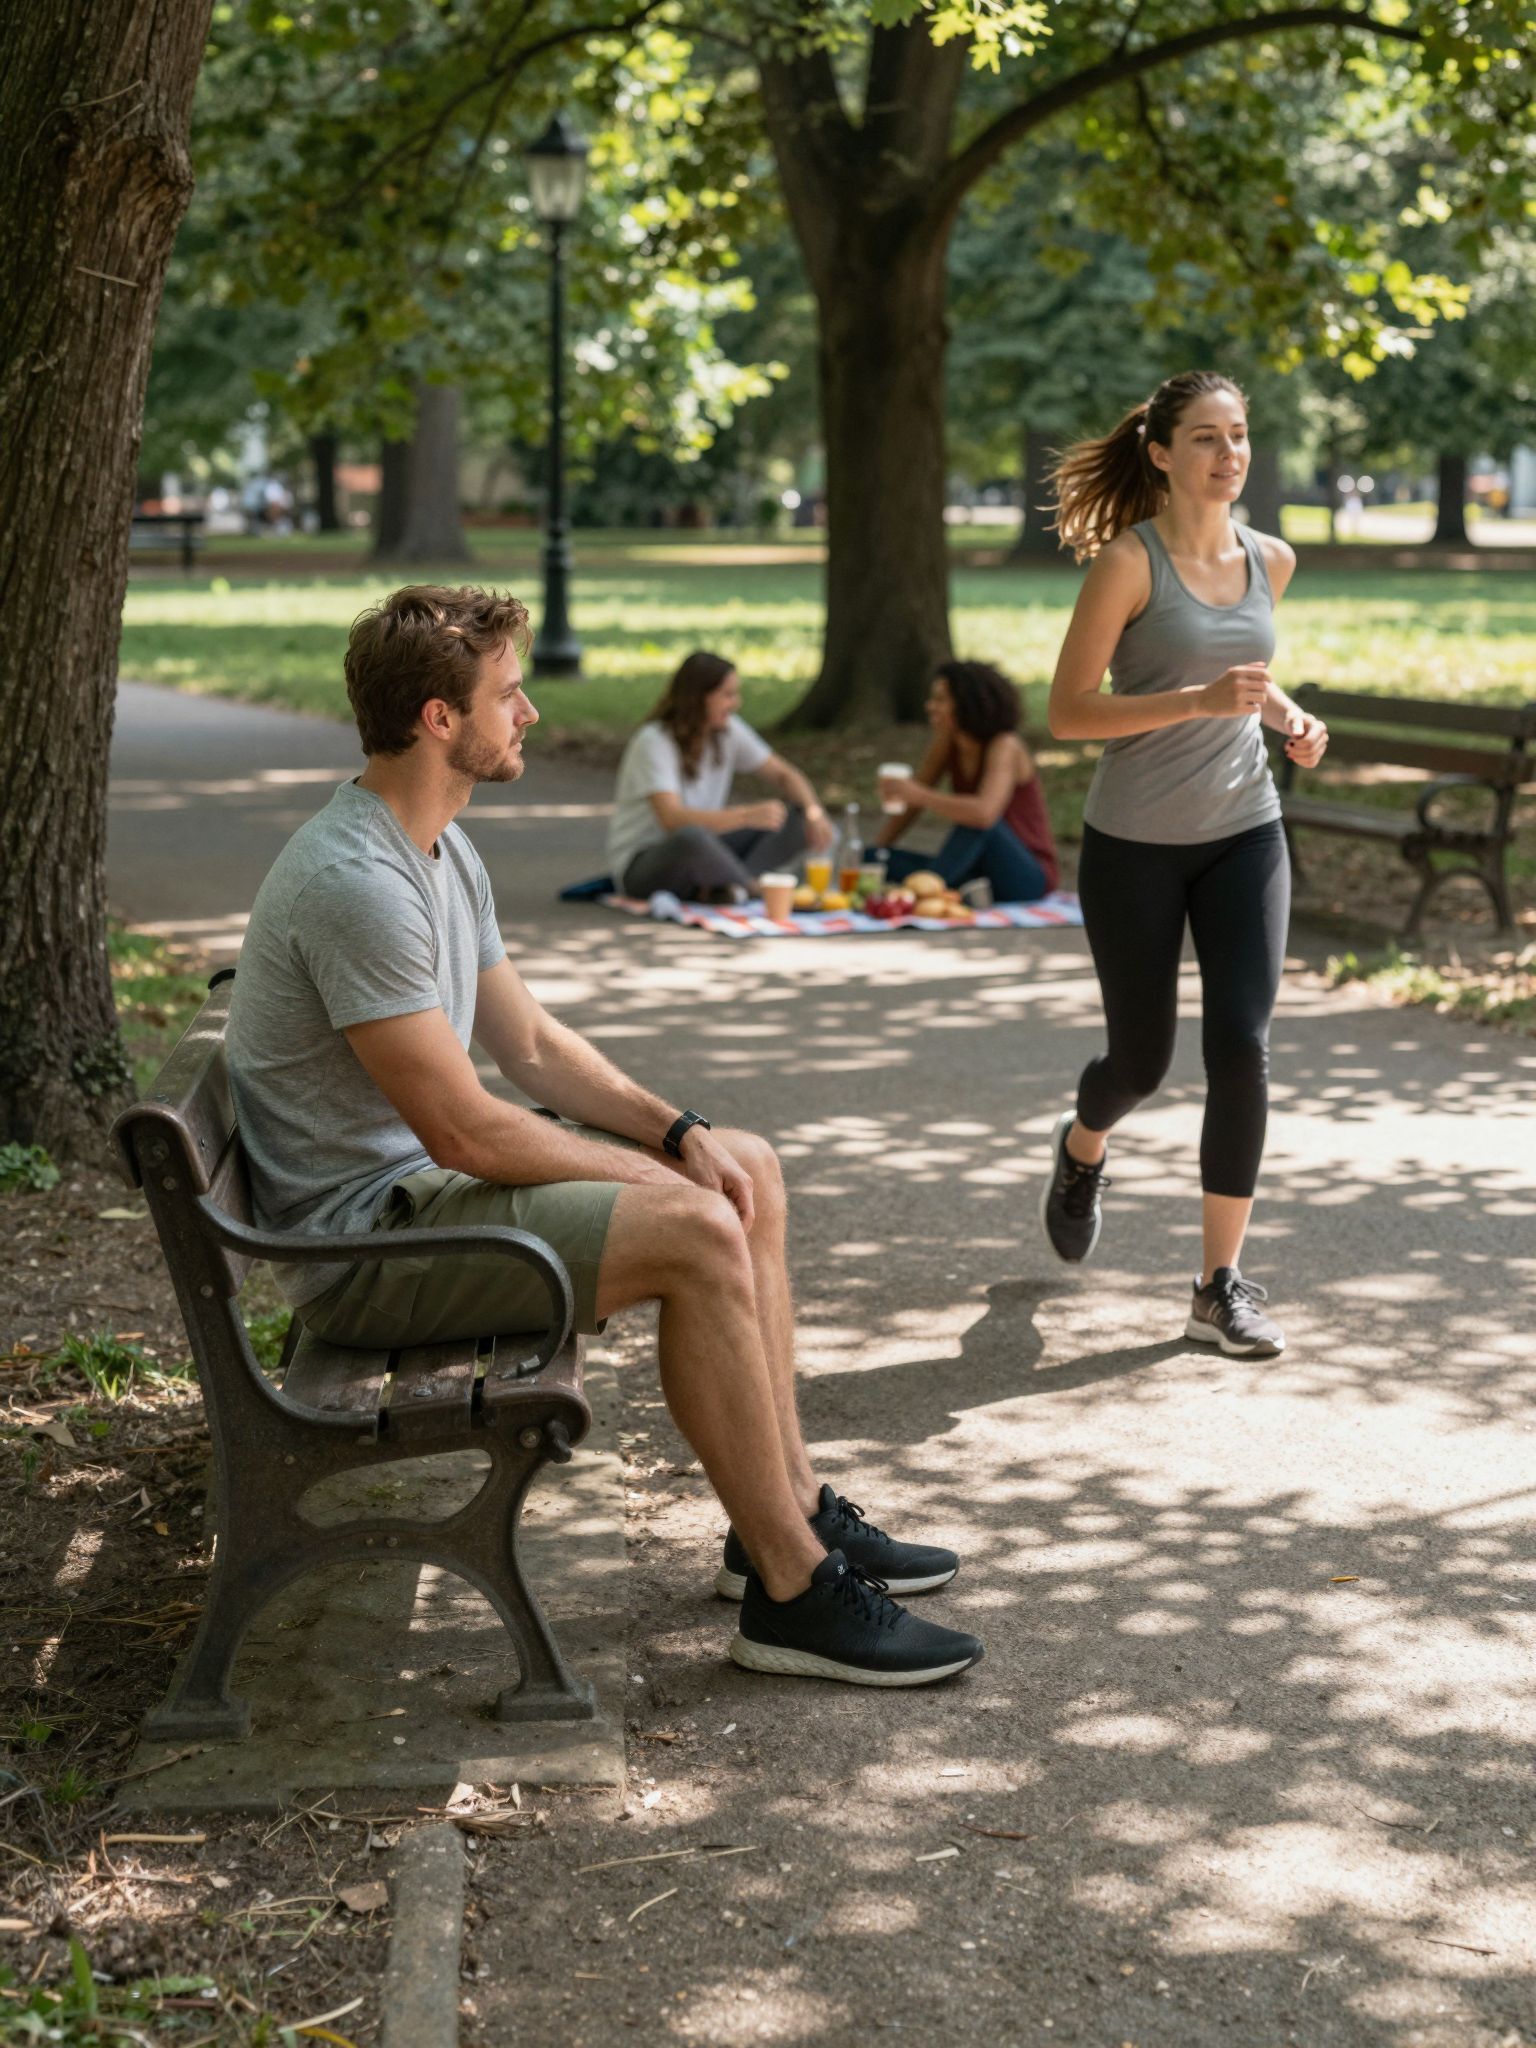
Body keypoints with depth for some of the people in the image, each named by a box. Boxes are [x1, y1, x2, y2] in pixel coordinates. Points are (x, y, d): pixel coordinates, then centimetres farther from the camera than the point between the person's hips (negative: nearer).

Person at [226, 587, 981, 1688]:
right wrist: (662, 1177, -13)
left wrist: (682, 1132, 0)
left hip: (429, 1177, 11)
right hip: (366, 1237, -11)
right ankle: (793, 1592, -16)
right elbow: (466, 1132, -25)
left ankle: (788, 1507, 14)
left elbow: (533, 1044, 14)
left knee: (751, 1172, 10)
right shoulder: (357, 883, -25)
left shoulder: (441, 848, 9)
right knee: (700, 1232, -25)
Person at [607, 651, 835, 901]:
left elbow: (783, 775, 9)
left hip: (700, 855, 7)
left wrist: (813, 811, -12)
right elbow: (672, 819, -33)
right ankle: (753, 885, -16)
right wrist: (747, 815, -42)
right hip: (640, 866, -7)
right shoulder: (654, 742, -20)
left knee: (796, 819, -9)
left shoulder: (729, 730, 1)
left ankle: (725, 887, -27)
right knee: (692, 837, -42)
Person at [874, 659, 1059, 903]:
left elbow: (985, 812, -36)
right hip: (982, 875, 6)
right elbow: (910, 808, 8)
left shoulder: (1004, 746, -18)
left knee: (978, 819, -36)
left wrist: (919, 795, -37)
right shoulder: (946, 743, 1)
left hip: (1030, 878, -6)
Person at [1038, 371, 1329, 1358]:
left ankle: (1222, 1285, 0)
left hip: (1245, 833, 4)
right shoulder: (1129, 562, -13)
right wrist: (1199, 701, -25)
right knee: (1142, 1060, 9)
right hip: (1136, 843, -4)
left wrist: (1288, 714, 3)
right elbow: (1069, 712, -15)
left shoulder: (1271, 561, 5)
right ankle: (1081, 1150, 47)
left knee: (1242, 1046, -9)